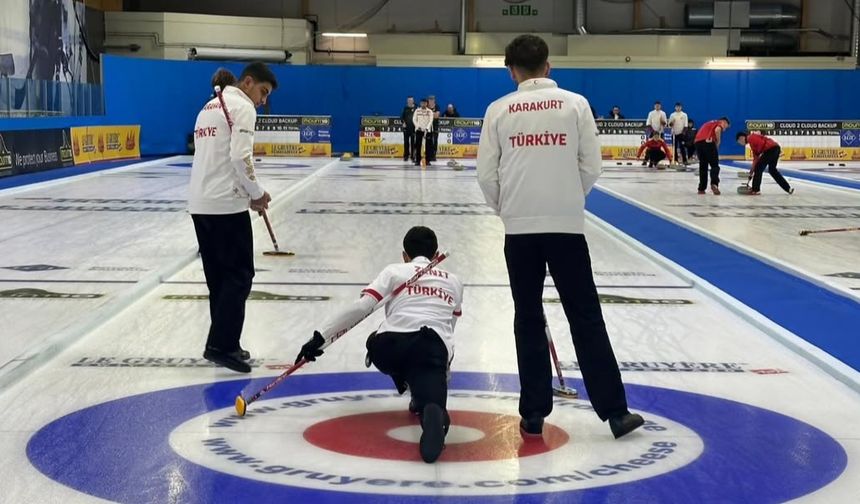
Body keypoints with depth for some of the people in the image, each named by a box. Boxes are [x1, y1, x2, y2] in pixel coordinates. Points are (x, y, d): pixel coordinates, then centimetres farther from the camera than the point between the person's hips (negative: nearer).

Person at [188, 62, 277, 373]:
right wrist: (257, 193, -5)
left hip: (200, 203, 9)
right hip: (225, 204, -9)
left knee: (219, 276, 13)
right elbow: (240, 156, -19)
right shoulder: (242, 107, -6)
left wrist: (248, 193, 15)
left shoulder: (209, 107, 22)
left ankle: (224, 344, 16)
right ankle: (221, 345, -7)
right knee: (239, 275, -3)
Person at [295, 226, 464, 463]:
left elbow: (360, 307, 5)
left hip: (391, 345, 0)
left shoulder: (395, 271, 20)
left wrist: (320, 337, 5)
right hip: (436, 349, 0)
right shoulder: (453, 281, 31)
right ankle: (430, 408, -46)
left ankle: (418, 393, 27)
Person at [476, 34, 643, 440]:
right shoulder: (575, 103, -1)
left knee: (528, 320, 9)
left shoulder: (499, 109, 1)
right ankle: (614, 411, 5)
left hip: (519, 228, 1)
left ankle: (533, 415, 10)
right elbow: (591, 167, -2)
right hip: (566, 225, -1)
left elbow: (486, 173, 0)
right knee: (586, 318, 4)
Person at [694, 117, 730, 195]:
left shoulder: (710, 123, 35)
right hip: (708, 142, -7)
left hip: (698, 142, 7)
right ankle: (714, 184, -18)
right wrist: (718, 142, 2)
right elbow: (717, 130, -12)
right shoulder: (720, 123, 12)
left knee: (703, 166, 16)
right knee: (714, 165, 0)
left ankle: (701, 188, 15)